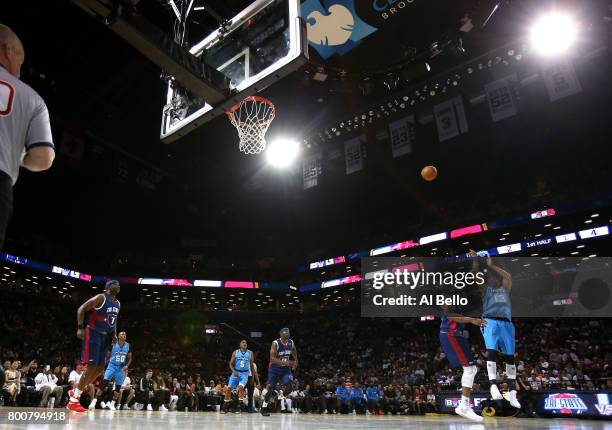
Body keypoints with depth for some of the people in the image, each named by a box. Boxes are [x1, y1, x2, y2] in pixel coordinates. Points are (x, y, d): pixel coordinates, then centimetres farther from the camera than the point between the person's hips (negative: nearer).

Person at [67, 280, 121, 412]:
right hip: (93, 334, -8)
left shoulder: (117, 304, 12)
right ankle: (73, 400, -3)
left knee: (100, 368, 7)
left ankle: (76, 392, 22)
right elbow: (81, 309, -14)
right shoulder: (100, 298, -13)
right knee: (92, 367, -13)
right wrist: (80, 328, -23)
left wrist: (114, 334, 11)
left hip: (104, 336, 9)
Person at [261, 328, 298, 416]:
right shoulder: (275, 343, -21)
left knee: (289, 387, -16)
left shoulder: (291, 343, -5)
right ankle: (264, 407, 16)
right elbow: (272, 358, -28)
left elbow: (294, 352, 18)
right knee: (270, 389, -2)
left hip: (285, 369, 4)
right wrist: (284, 362, -38)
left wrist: (295, 361, 6)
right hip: (275, 368, -4)